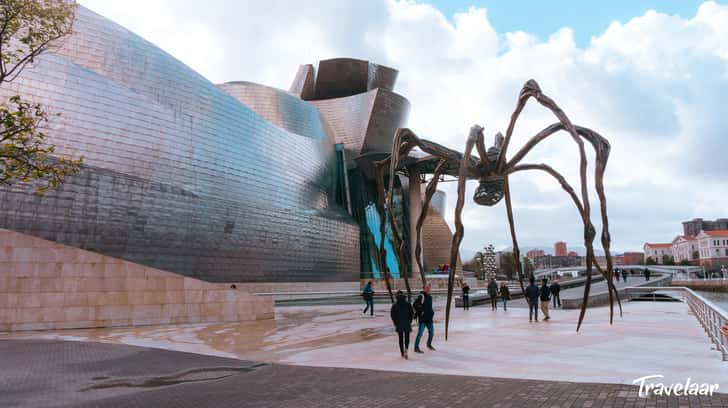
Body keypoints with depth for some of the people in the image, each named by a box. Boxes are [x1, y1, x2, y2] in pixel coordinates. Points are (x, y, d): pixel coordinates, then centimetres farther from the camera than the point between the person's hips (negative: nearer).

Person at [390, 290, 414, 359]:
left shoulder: (395, 305, -4)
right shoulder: (408, 304, -3)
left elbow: (392, 315, -5)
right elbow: (412, 313, -2)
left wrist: (395, 323, 6)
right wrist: (409, 321, 9)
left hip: (399, 325, 0)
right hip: (407, 325, 0)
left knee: (401, 339, 13)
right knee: (407, 338, 9)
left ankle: (402, 353, 15)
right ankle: (406, 350, -18)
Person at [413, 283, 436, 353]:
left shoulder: (430, 296, 12)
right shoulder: (421, 296, -13)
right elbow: (415, 304, -16)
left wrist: (432, 312, 14)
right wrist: (419, 312, -15)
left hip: (429, 318, 8)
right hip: (422, 318, -8)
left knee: (431, 332, 15)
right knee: (420, 333, -7)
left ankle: (429, 344, 36)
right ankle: (416, 348, 1)